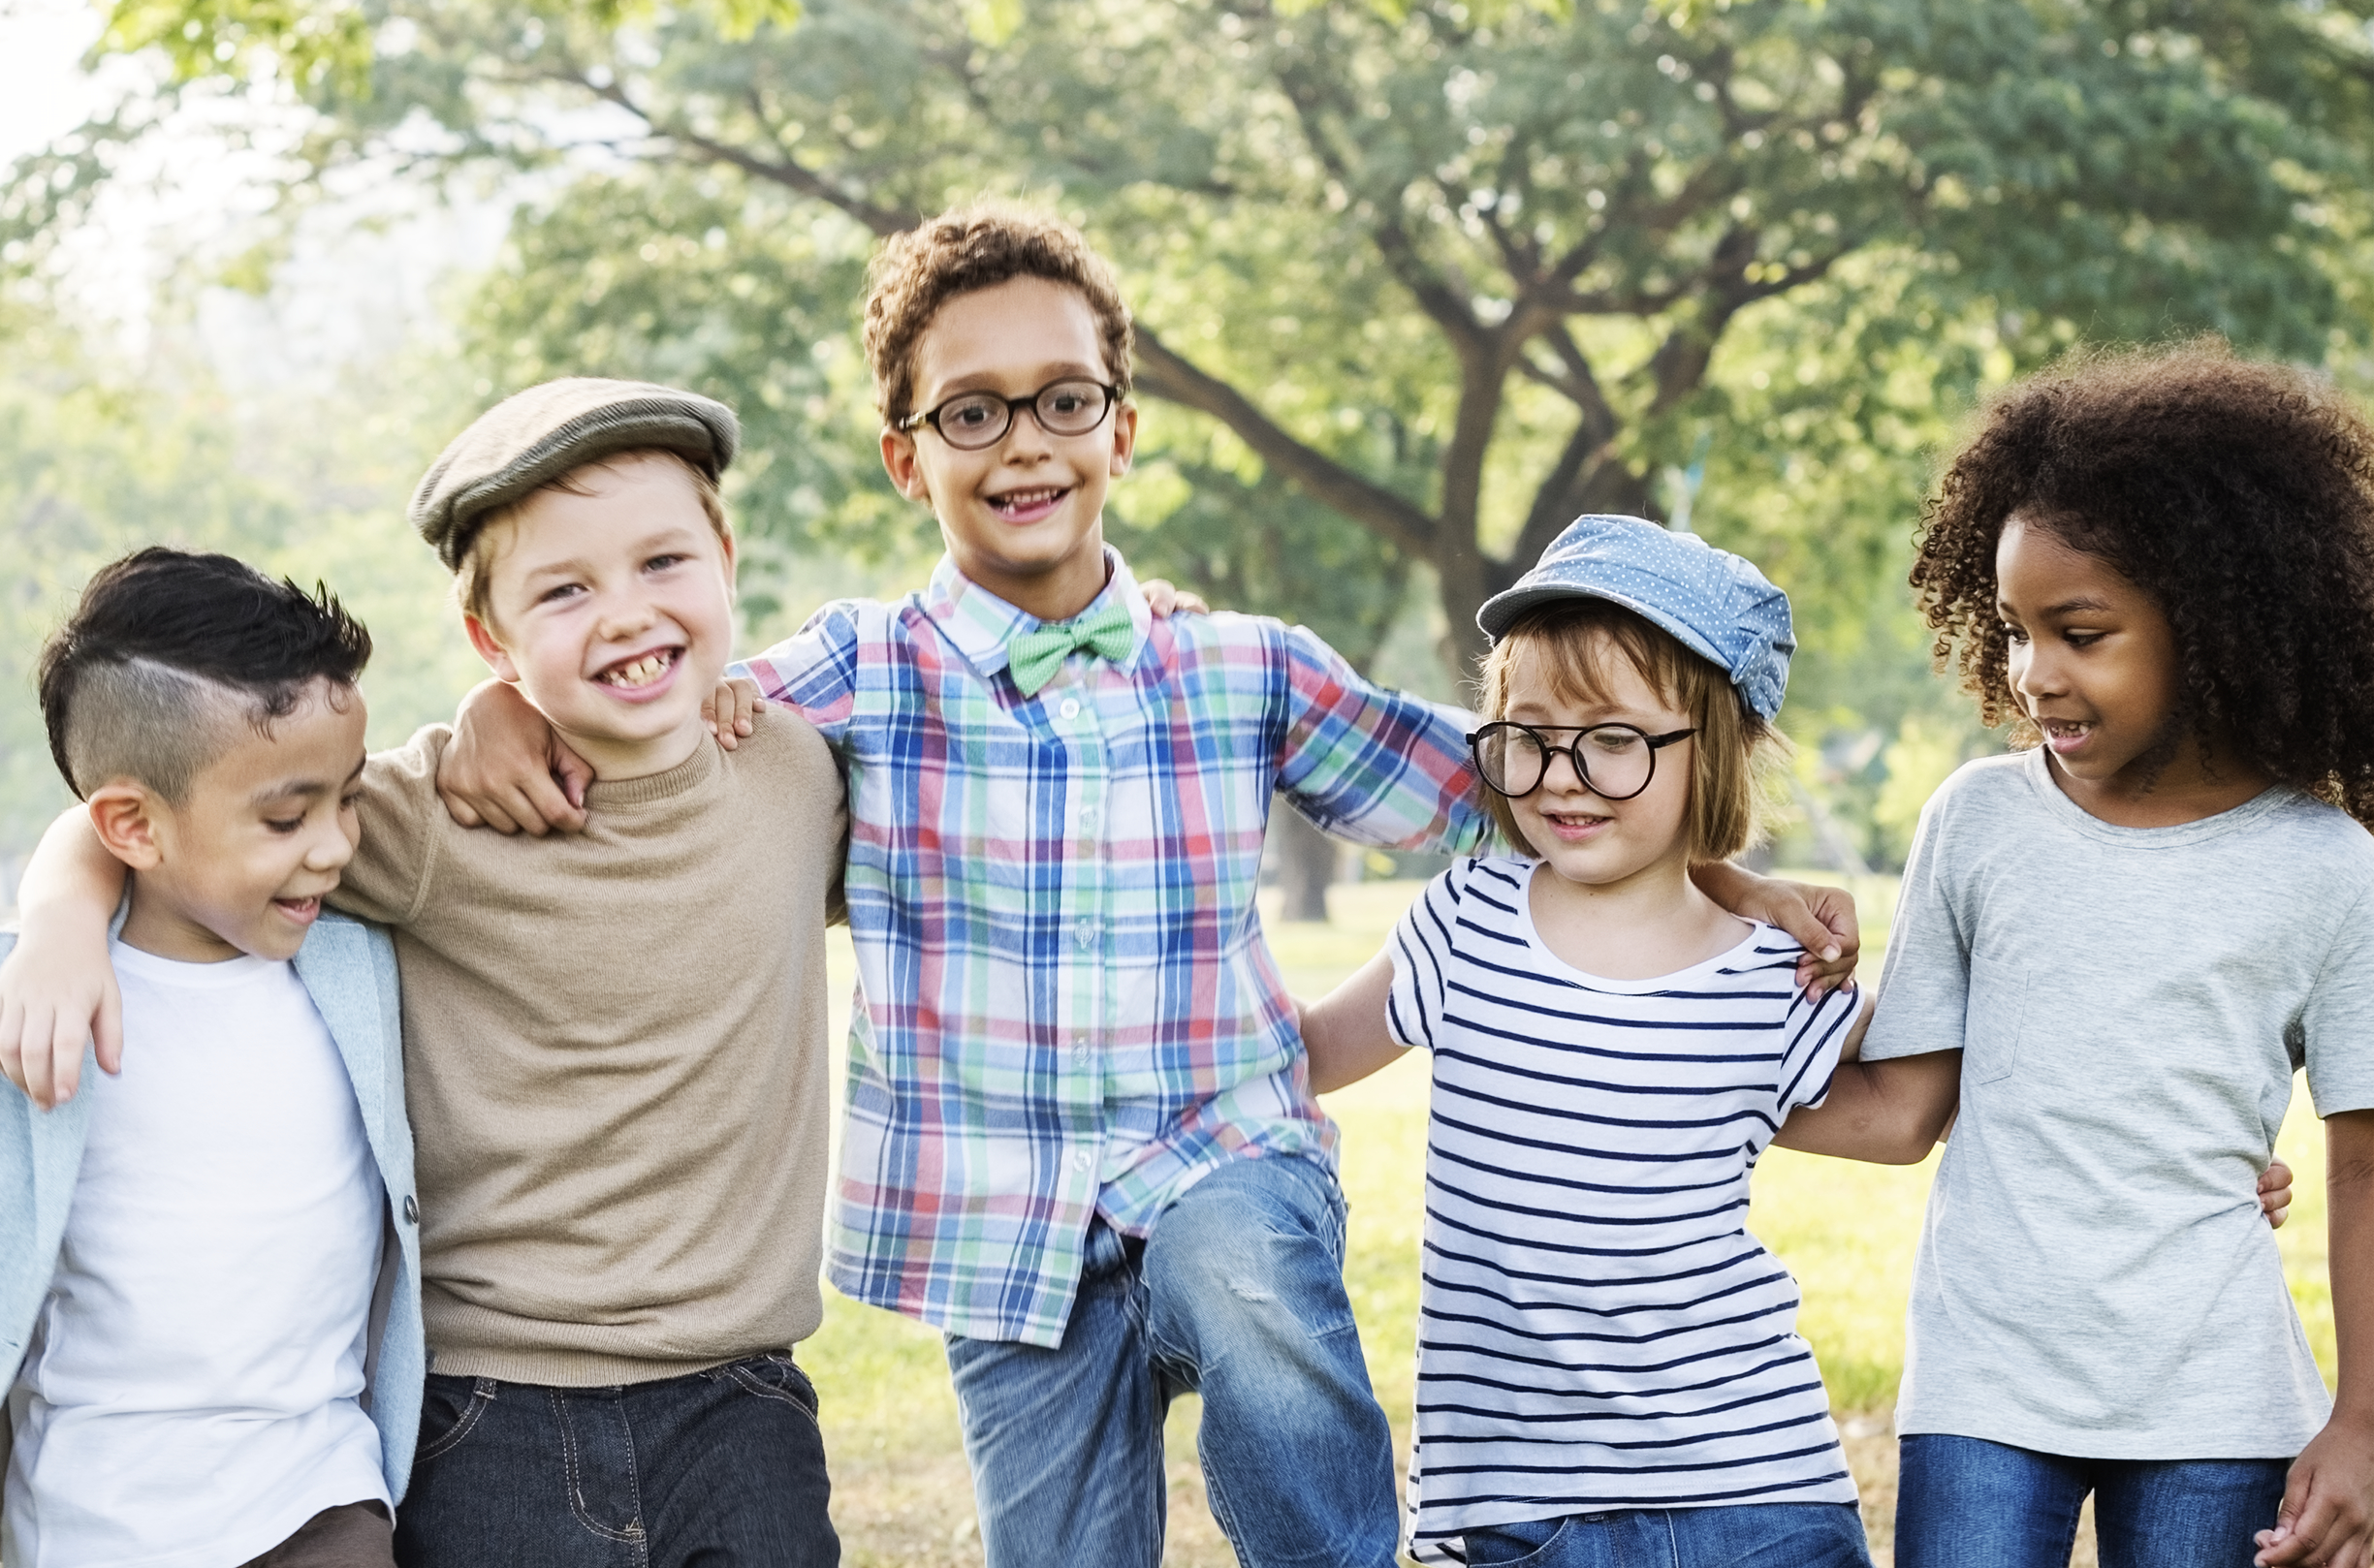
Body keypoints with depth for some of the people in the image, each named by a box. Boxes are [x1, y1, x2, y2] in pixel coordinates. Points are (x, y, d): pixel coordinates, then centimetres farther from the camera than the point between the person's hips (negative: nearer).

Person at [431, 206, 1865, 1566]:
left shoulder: (1249, 674, 2)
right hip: (1005, 1237, 1)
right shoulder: (863, 678, -2)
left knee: (1251, 1294, -34)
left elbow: (1496, 785, 8)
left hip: (1226, 1163, -1)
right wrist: (508, 709, -22)